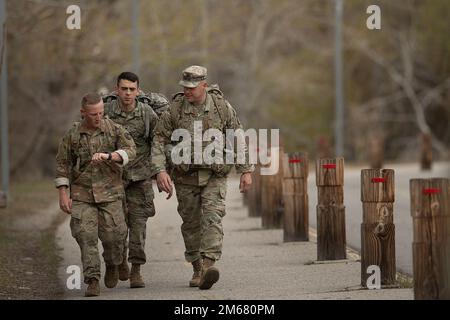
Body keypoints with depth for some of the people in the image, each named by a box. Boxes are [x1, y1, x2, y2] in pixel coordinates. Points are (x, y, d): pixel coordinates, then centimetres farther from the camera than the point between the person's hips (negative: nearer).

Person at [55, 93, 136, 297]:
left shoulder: (114, 130, 0)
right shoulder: (72, 135, 2)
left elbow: (130, 151, -12)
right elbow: (62, 165, 6)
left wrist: (108, 156, -29)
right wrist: (63, 194, -1)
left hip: (109, 193, 0)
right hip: (81, 194, 0)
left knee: (112, 234, -5)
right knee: (86, 236, -11)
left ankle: (112, 265, 26)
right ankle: (92, 280, -7)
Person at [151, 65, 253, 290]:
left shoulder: (221, 107, -4)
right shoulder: (174, 109, -6)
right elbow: (159, 140, -4)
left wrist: (246, 170, 3)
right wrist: (160, 170, -17)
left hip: (215, 175, -1)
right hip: (186, 176, 1)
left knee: (212, 217, -18)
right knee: (191, 223, 8)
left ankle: (209, 263, -29)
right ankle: (197, 269, 22)